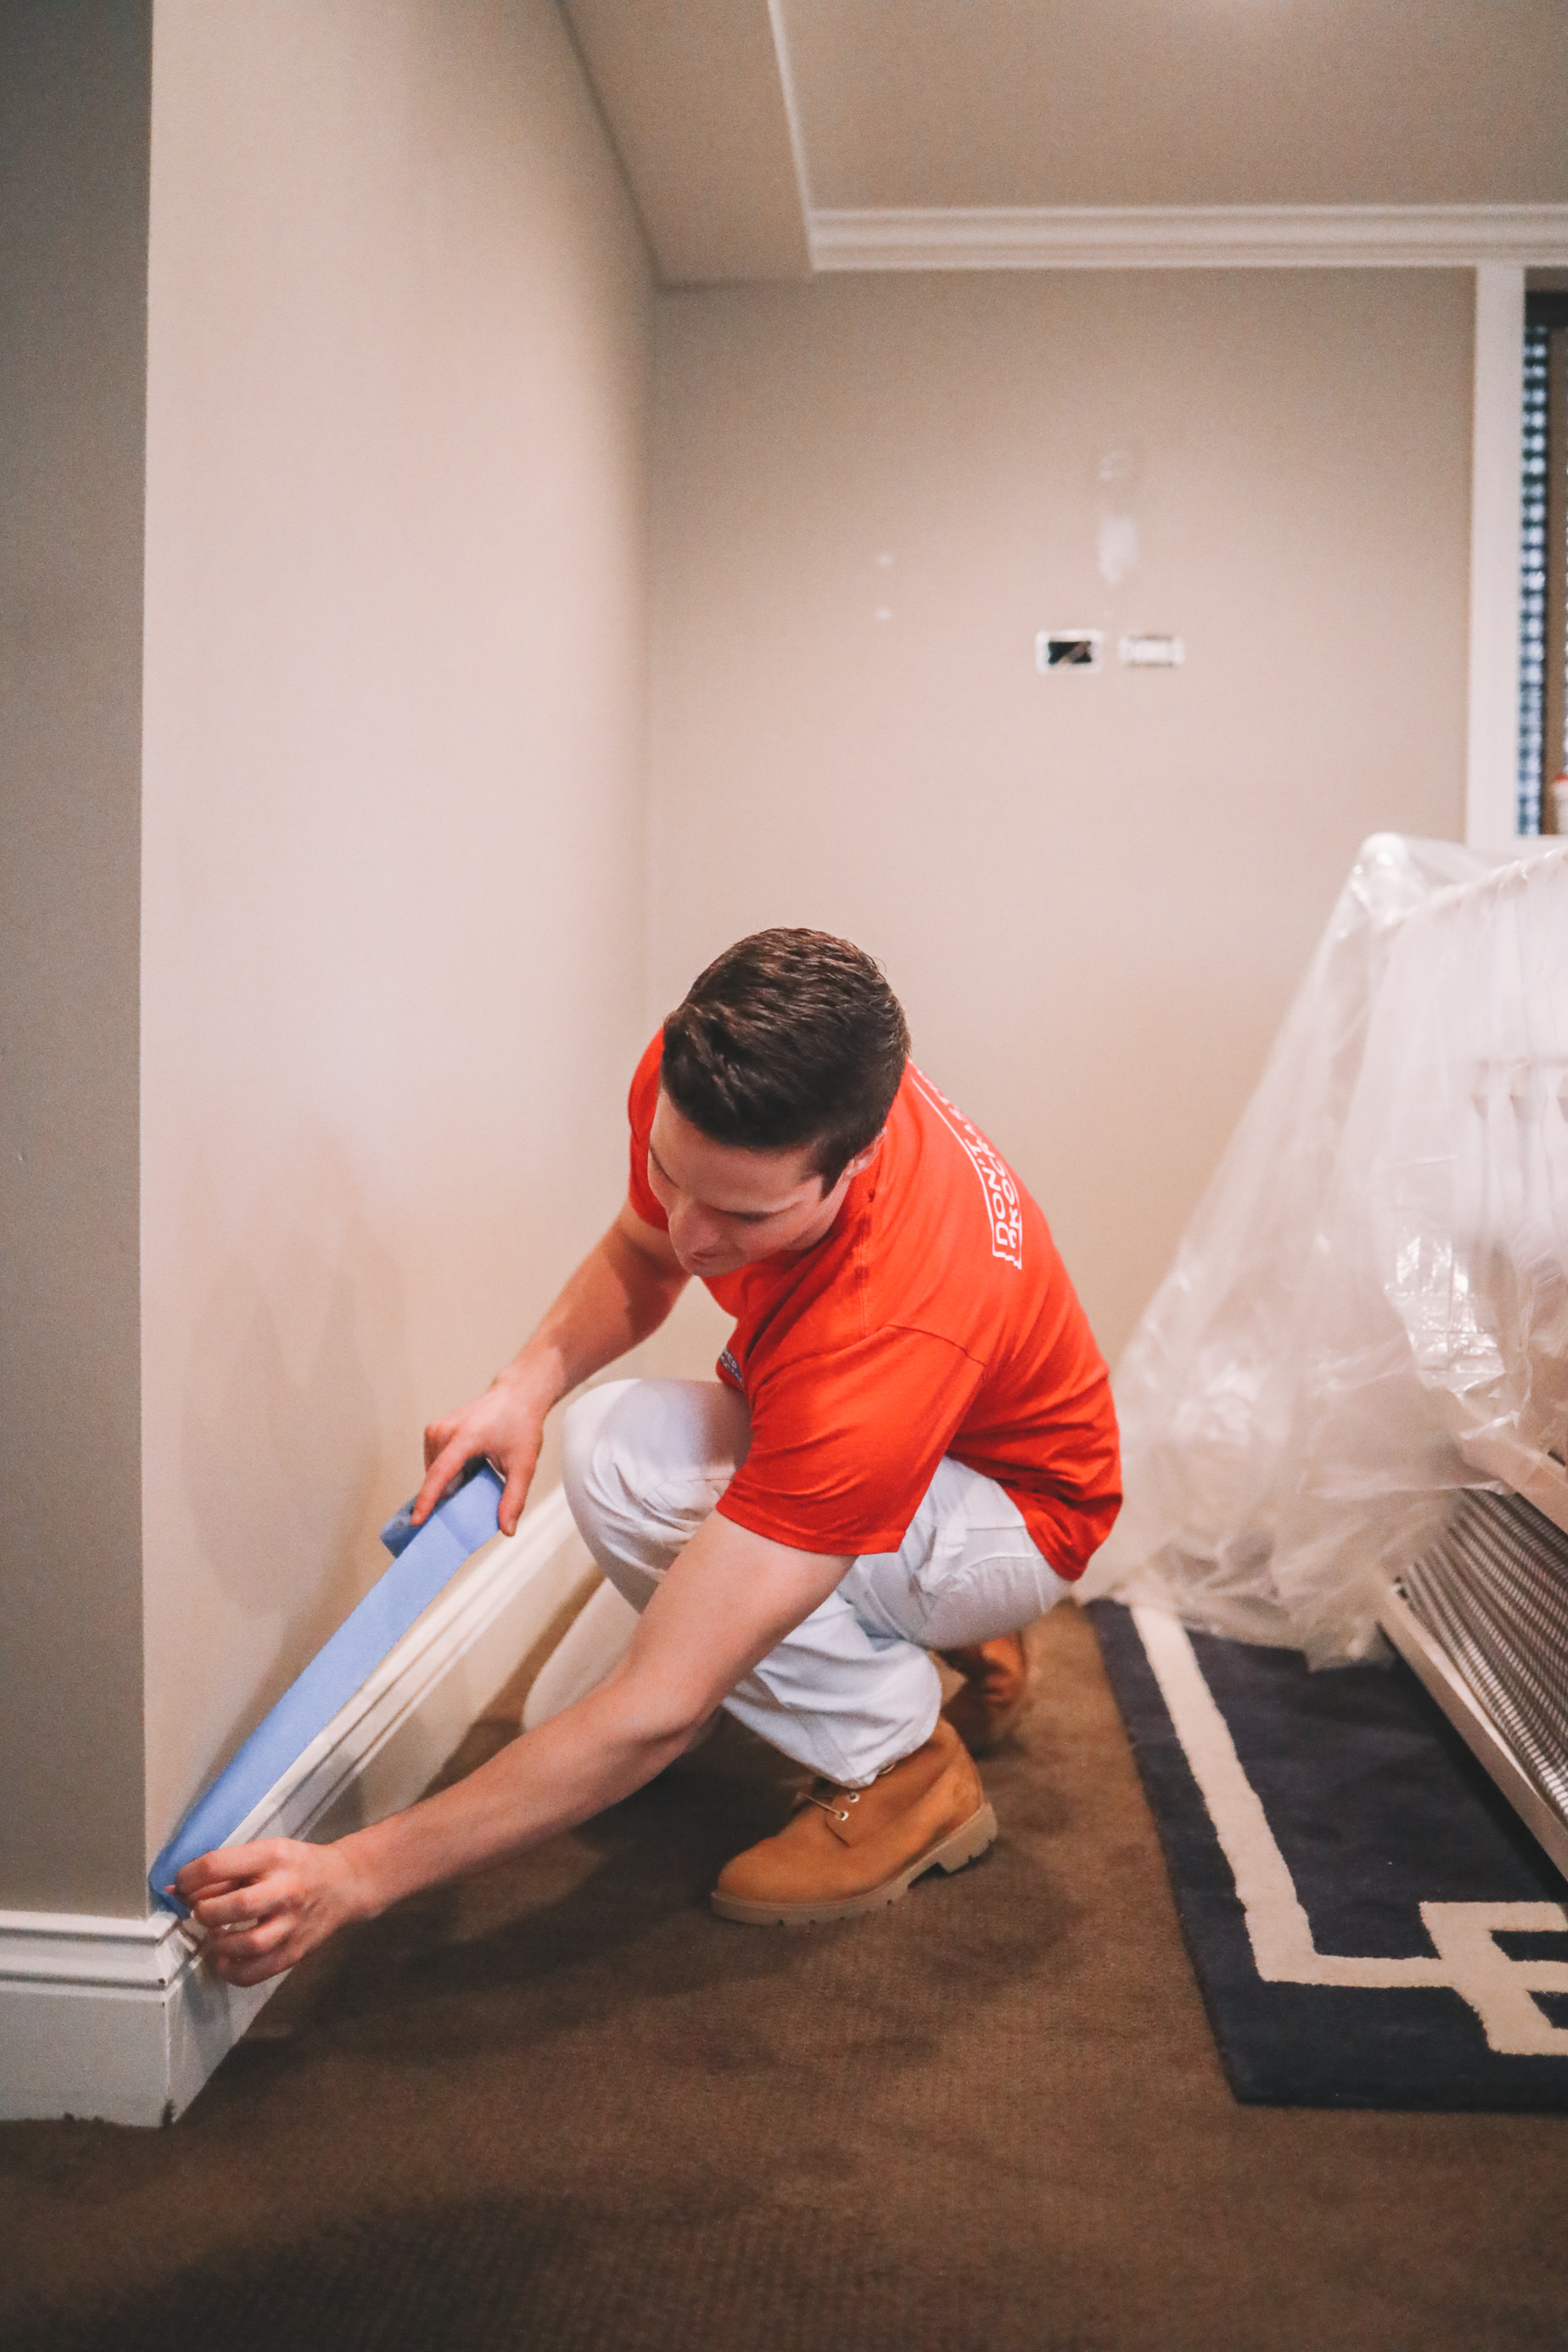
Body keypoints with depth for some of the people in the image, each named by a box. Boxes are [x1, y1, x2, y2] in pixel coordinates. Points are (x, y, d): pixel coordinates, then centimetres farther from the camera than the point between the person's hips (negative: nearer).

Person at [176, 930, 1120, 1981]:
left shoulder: (877, 1339, -44)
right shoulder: (705, 1084, -24)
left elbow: (657, 1713, -41)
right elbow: (641, 1257, 1)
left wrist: (356, 1874, -38)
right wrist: (530, 1381, -21)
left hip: (1015, 1516, -8)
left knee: (625, 1459, -29)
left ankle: (909, 1773, -10)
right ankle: (946, 1642, 12)